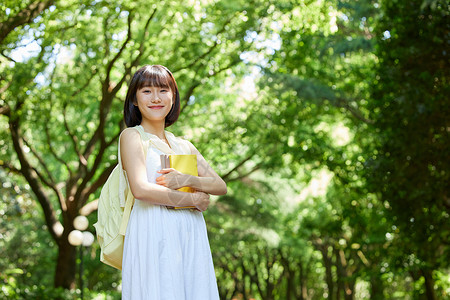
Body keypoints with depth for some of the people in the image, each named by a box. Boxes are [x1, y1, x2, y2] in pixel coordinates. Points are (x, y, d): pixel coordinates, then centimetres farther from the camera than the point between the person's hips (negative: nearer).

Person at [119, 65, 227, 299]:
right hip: (153, 234, -5)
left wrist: (186, 180, -8)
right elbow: (141, 189, -13)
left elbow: (220, 186, 11)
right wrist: (193, 199, -4)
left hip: (191, 238, 5)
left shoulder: (183, 145, 19)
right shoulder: (132, 136, 3)